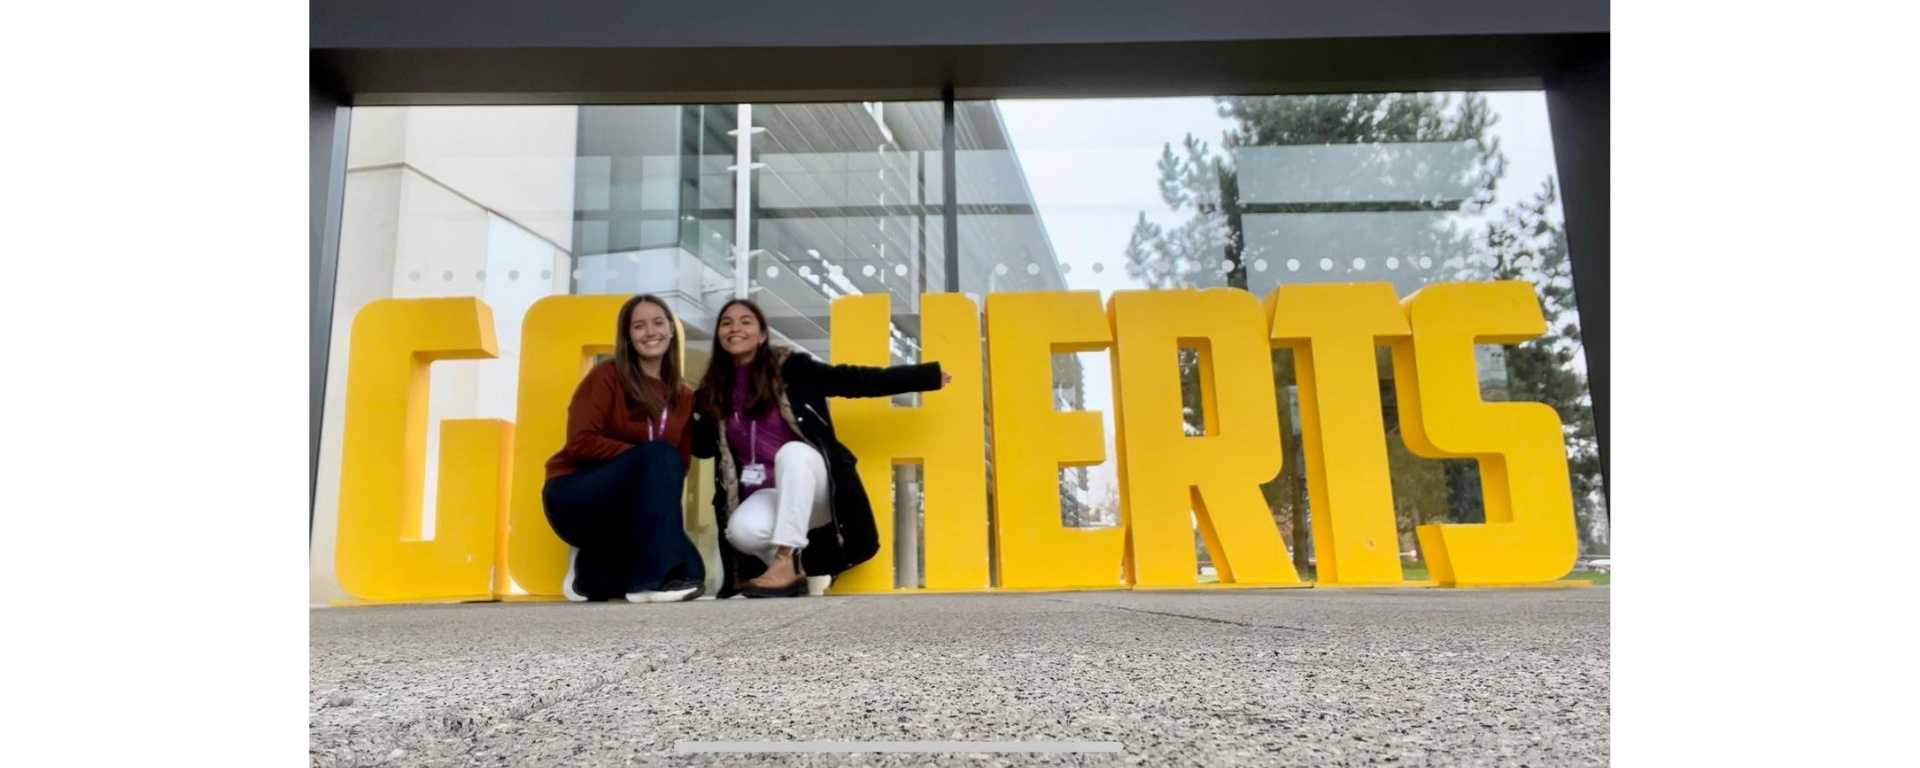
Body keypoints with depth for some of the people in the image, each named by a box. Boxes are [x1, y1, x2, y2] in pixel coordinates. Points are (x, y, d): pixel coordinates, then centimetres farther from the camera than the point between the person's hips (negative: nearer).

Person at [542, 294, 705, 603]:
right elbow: (580, 443, -17)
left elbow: (680, 464, 5)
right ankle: (657, 577, -34)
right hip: (574, 498, -5)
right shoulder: (607, 376, -7)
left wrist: (670, 514, -12)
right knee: (659, 455, -28)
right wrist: (645, 456, -21)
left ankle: (593, 569, 6)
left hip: (629, 510, 5)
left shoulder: (684, 396, 6)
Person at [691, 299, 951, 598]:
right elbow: (703, 448, 12)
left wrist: (928, 375, -6)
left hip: (810, 488, -2)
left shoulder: (792, 368, -4)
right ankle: (796, 571, -1)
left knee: (792, 451, -35)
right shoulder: (712, 392, 8)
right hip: (768, 495, 3)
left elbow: (854, 380, -4)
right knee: (742, 530, -31)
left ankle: (787, 562, -35)